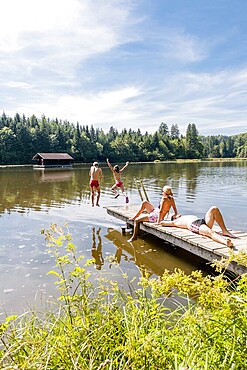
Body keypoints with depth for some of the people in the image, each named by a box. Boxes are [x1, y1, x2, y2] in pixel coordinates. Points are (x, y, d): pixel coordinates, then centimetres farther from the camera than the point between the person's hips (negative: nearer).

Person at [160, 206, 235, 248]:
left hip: (204, 221, 8)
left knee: (214, 209, -15)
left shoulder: (186, 217, 42)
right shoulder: (176, 222, 23)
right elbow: (161, 222, 22)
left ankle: (225, 231, -20)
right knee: (210, 232, -39)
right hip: (194, 225, -8)